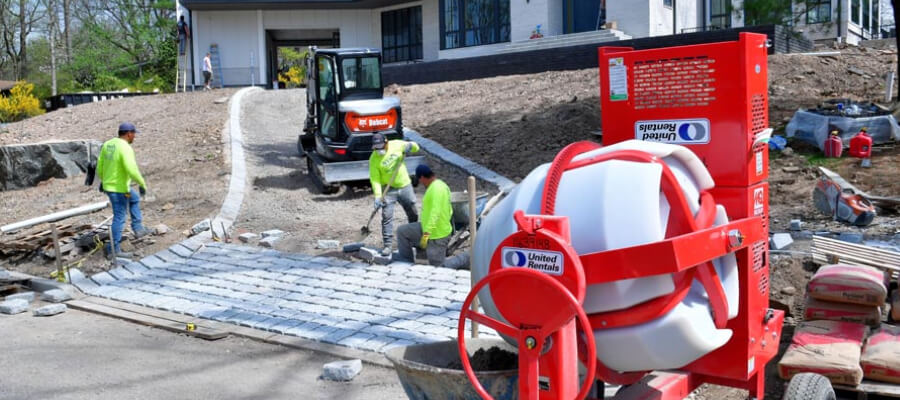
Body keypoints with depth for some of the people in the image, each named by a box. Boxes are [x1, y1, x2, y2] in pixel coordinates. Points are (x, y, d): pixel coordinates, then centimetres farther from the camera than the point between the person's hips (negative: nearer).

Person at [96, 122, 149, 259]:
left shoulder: (108, 144, 4)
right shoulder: (125, 148, -23)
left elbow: (100, 165, 13)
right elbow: (131, 169, -33)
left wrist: (102, 180, 25)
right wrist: (142, 184, -21)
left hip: (108, 185, 9)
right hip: (119, 189, -9)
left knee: (135, 199, 29)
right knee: (119, 218, -1)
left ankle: (137, 228, 31)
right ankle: (114, 249, 6)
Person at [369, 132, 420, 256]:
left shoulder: (397, 145, -9)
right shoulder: (374, 159, -15)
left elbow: (416, 148, 2)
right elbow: (375, 179, -15)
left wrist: (411, 146, -22)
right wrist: (378, 196, -25)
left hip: (405, 186, 3)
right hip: (388, 189, -3)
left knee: (413, 215, 14)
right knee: (387, 217, -12)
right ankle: (387, 245, -5)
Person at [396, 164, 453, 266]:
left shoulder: (436, 188, -22)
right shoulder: (440, 185, 11)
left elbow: (435, 213, -30)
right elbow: (449, 211, 18)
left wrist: (426, 234, -32)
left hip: (437, 235, -11)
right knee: (402, 231, 13)